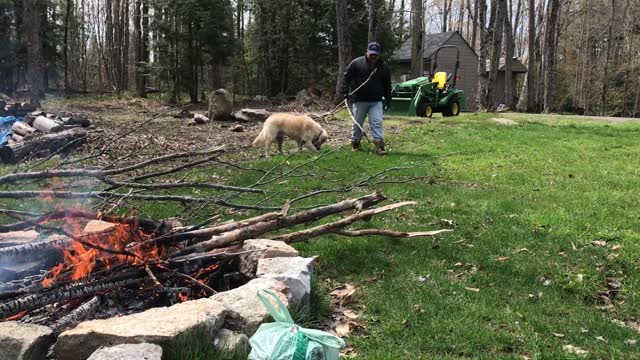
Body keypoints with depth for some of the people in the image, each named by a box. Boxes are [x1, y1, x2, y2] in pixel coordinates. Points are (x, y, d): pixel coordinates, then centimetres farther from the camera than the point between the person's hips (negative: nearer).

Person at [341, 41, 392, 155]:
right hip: (359, 100, -1)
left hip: (376, 101, 1)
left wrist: (388, 99, 12)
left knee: (377, 122, -8)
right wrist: (345, 92, -8)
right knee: (357, 123, 9)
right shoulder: (356, 63, -4)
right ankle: (355, 142, 24)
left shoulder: (383, 67, 6)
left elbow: (387, 84, 14)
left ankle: (379, 144, -8)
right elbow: (346, 77, 0)